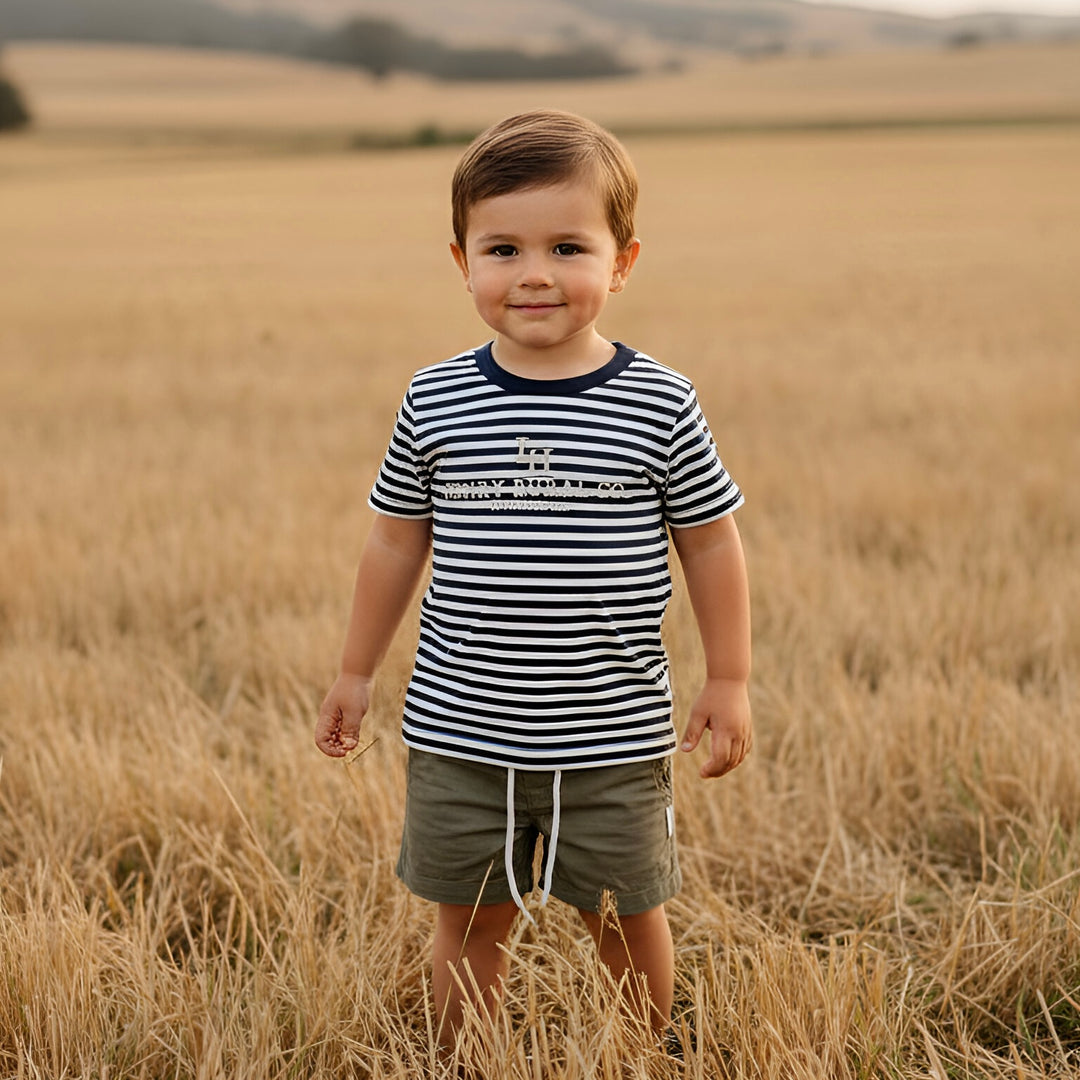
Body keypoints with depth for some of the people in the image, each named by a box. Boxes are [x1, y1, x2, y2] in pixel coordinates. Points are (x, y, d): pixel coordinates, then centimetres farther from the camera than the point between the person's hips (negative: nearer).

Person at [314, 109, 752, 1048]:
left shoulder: (659, 407, -8)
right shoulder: (434, 403, -3)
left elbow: (712, 542, 2)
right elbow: (397, 541, 8)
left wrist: (730, 682, 4)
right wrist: (357, 672, 13)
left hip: (613, 739, -1)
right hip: (460, 736, 1)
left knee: (627, 918, 15)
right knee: (471, 920, 14)